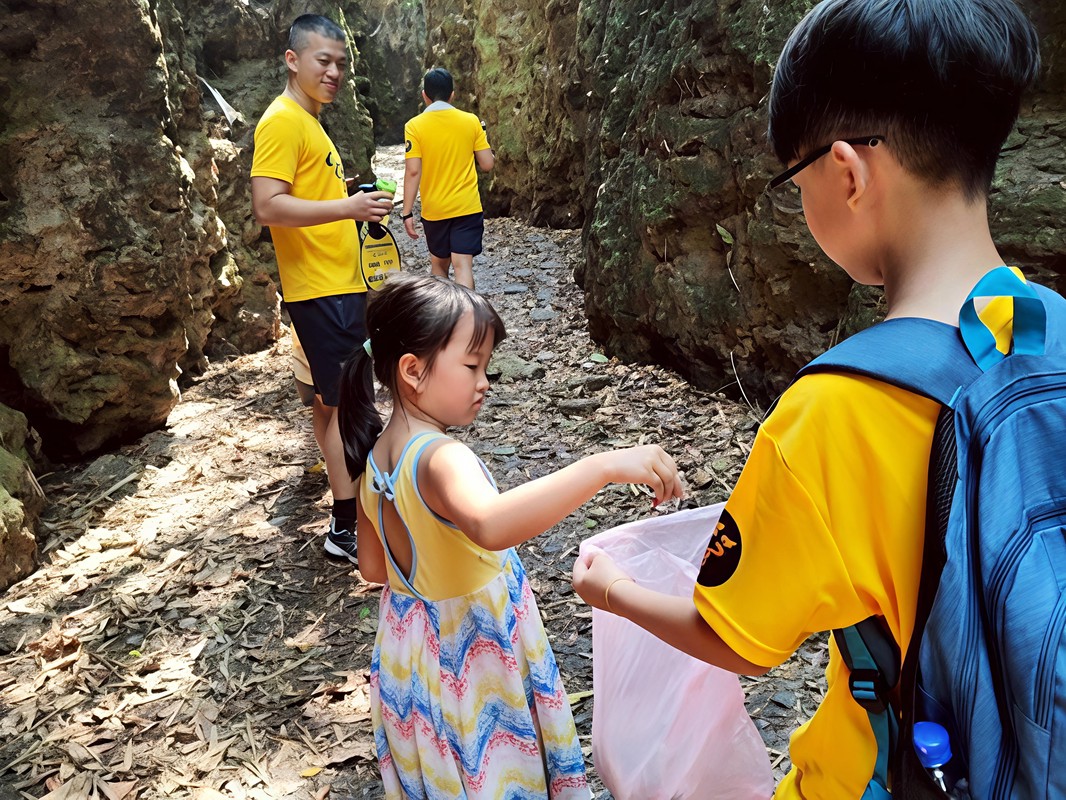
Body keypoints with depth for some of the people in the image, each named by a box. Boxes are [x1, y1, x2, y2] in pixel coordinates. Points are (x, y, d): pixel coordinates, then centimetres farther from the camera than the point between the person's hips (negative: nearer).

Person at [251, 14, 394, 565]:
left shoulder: (308, 122, 18)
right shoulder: (283, 121, -12)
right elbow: (267, 206, -23)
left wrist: (356, 205, 12)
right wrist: (348, 207, -24)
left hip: (338, 285, 10)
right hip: (322, 290, -10)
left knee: (331, 400, 16)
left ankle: (347, 489, 28)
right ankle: (346, 528, 2)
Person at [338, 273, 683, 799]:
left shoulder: (375, 457, -3)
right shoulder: (440, 459, -30)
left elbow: (373, 567, 8)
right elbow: (489, 524, -53)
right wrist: (602, 467, -54)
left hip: (410, 651, 8)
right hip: (472, 654, -8)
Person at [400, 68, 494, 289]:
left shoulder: (414, 126, -5)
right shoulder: (471, 121, -1)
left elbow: (413, 172, -11)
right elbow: (488, 164, 0)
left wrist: (407, 213, -7)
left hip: (434, 210, 0)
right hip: (467, 207, 0)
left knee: (439, 263, 18)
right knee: (462, 265, -5)